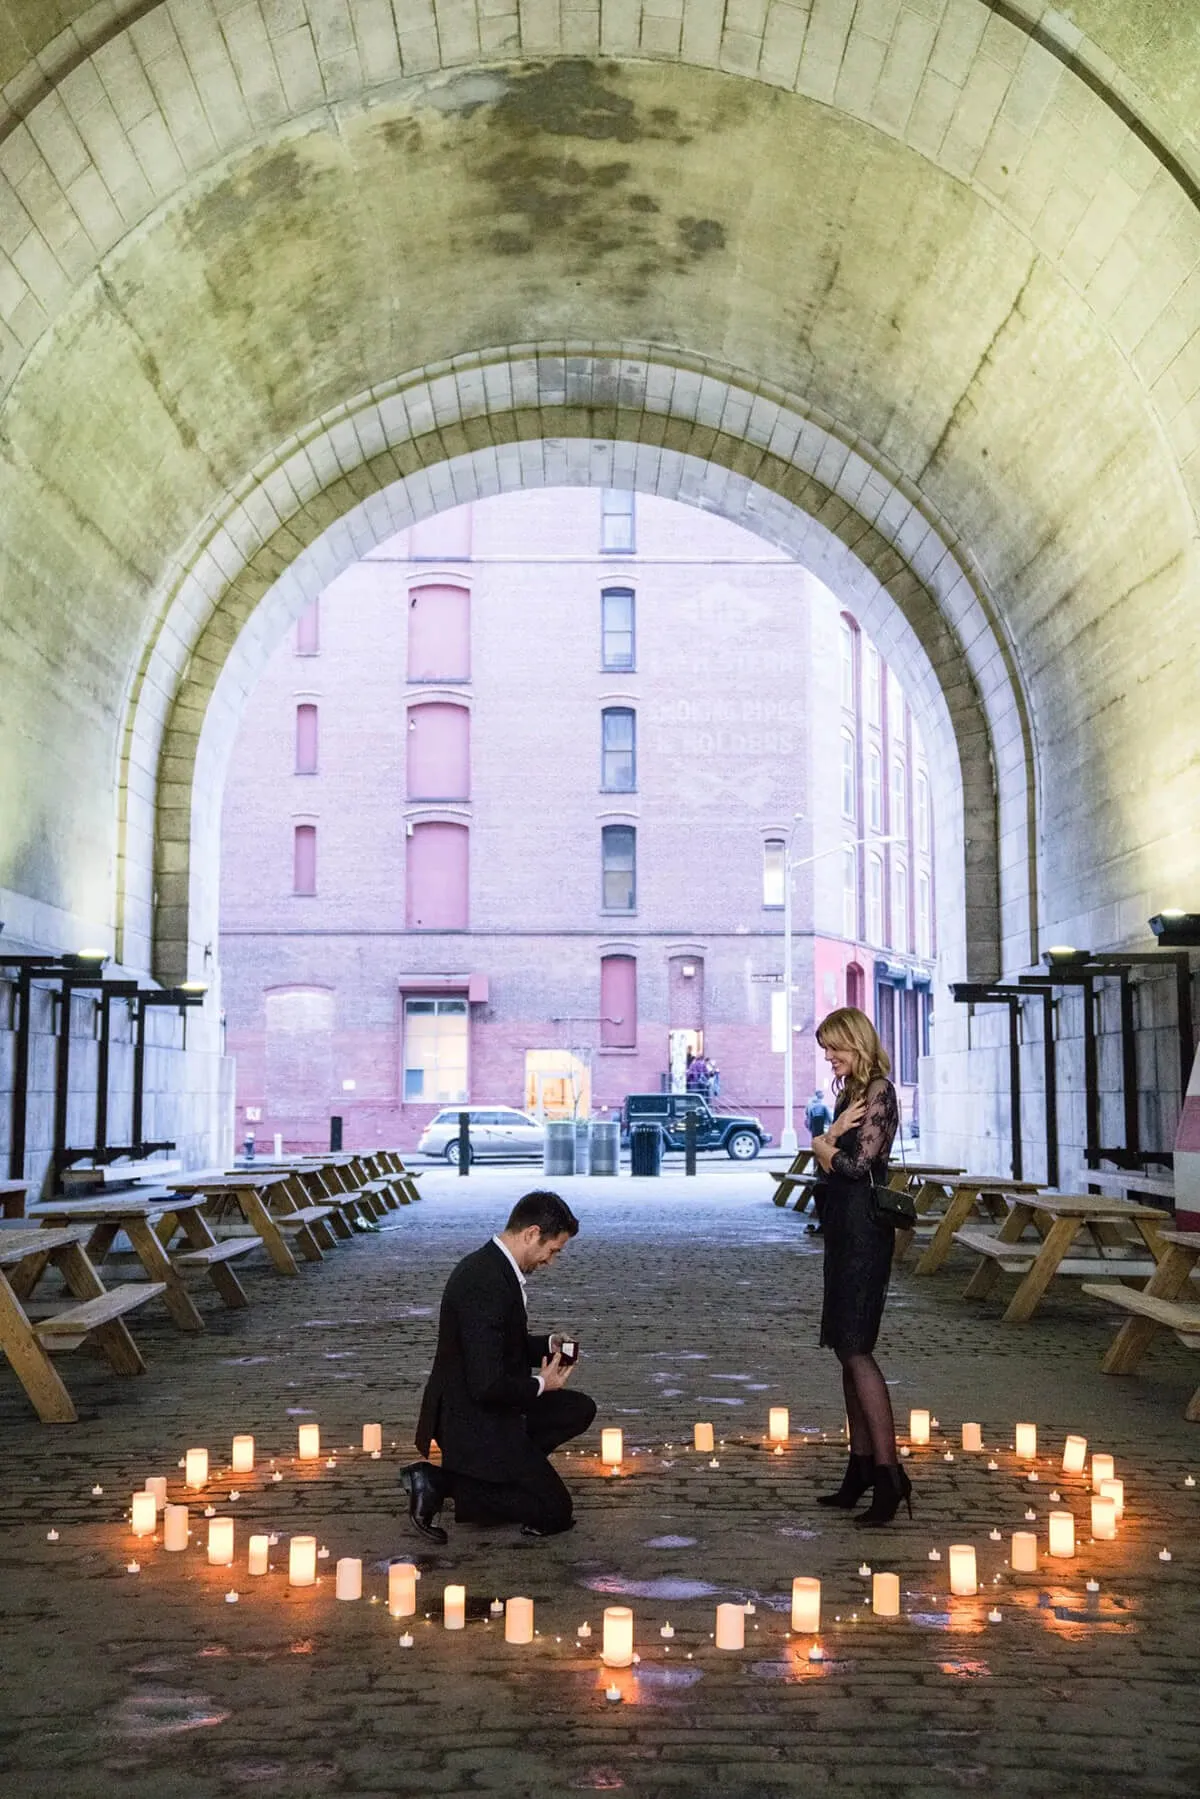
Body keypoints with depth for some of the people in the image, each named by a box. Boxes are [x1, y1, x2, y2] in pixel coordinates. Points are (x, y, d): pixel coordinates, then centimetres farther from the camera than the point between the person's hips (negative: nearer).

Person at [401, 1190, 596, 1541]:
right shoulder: (485, 1283, -29)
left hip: (486, 1408, 10)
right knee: (554, 1513, 0)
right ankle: (443, 1482, -2)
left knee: (579, 1410, 19)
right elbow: (487, 1385, -30)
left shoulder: (493, 1265, 3)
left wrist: (548, 1346, 4)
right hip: (476, 1422, -10)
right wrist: (540, 1385, -13)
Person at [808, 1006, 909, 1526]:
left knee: (855, 1347, -12)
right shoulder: (851, 1091, 17)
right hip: (842, 1225, 10)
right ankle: (861, 1467, 17)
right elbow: (829, 1157, 11)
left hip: (863, 1226, -10)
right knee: (846, 1347, 11)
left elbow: (857, 1162, -17)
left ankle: (889, 1473, -11)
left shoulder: (879, 1091, -11)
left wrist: (821, 1145, 2)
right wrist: (833, 1133, -10)